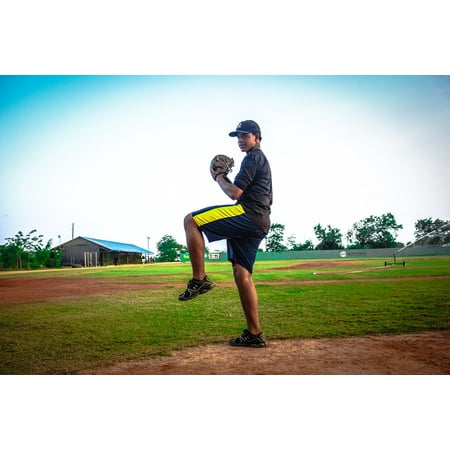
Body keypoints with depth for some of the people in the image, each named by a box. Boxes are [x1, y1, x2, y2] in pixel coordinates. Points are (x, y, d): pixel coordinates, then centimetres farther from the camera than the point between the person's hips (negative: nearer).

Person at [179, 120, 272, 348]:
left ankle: (199, 279, -16)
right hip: (259, 224, 10)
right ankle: (254, 335, 8)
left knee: (191, 221, -12)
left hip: (247, 215, -10)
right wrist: (224, 179, 20)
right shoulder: (261, 160, 30)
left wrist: (219, 177, 5)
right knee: (242, 275, 7)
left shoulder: (253, 158, -2)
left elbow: (234, 193, -12)